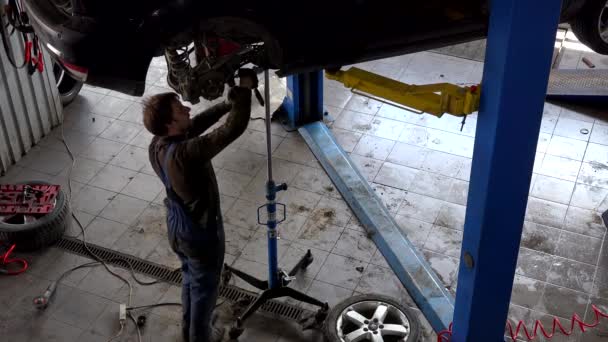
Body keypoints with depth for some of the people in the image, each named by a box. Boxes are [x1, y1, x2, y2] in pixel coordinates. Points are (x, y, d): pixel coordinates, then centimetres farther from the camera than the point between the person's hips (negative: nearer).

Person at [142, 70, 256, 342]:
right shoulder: (186, 153, -38)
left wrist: (228, 102, -3)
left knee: (190, 277, 30)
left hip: (177, 226, 8)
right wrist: (244, 89, -27)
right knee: (205, 286, 19)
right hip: (201, 231, -8)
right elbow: (234, 128, -38)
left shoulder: (157, 144, -13)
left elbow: (197, 124, 2)